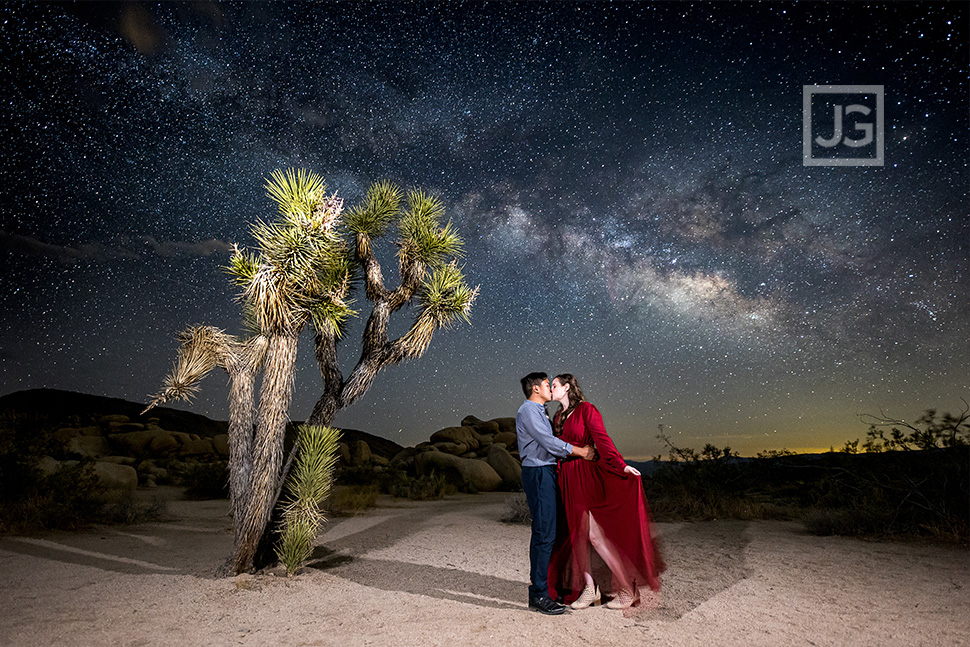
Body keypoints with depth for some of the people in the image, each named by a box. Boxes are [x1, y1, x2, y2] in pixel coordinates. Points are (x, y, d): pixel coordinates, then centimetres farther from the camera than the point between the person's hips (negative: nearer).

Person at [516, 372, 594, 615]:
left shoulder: (540, 412, 23)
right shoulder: (528, 410, -9)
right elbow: (547, 441, -16)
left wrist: (580, 450, 14)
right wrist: (579, 451, -12)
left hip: (546, 474, 10)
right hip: (538, 473, -10)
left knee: (543, 533, 11)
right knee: (544, 533, -11)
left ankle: (537, 591, 17)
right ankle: (539, 595, -5)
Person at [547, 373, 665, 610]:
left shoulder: (586, 409, -6)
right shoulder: (559, 417, 16)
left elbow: (602, 439, -14)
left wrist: (621, 465, -23)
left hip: (587, 478, -7)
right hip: (568, 481, 7)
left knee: (595, 534, -7)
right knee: (576, 534, 7)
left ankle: (627, 590, 6)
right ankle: (589, 588, 17)